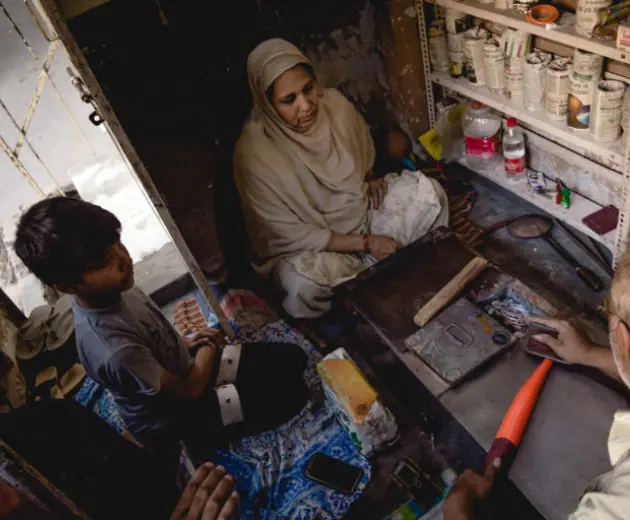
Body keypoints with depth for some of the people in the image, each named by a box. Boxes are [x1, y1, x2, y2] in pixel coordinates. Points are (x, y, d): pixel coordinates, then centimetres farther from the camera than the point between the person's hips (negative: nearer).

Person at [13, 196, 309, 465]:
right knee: (293, 391, -9)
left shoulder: (111, 291, -14)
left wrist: (190, 344, -3)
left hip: (185, 368, 7)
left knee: (292, 359, 8)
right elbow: (188, 390, -23)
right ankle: (203, 440, 7)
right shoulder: (113, 350, -39)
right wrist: (208, 348, -7)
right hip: (177, 417, -7)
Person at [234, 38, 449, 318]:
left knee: (428, 191, -10)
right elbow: (290, 234, -23)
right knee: (302, 280, -37)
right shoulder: (254, 153, -28)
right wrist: (365, 243, -22)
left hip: (363, 209, 6)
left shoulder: (335, 103, -13)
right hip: (309, 245, -5)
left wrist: (369, 179, -6)